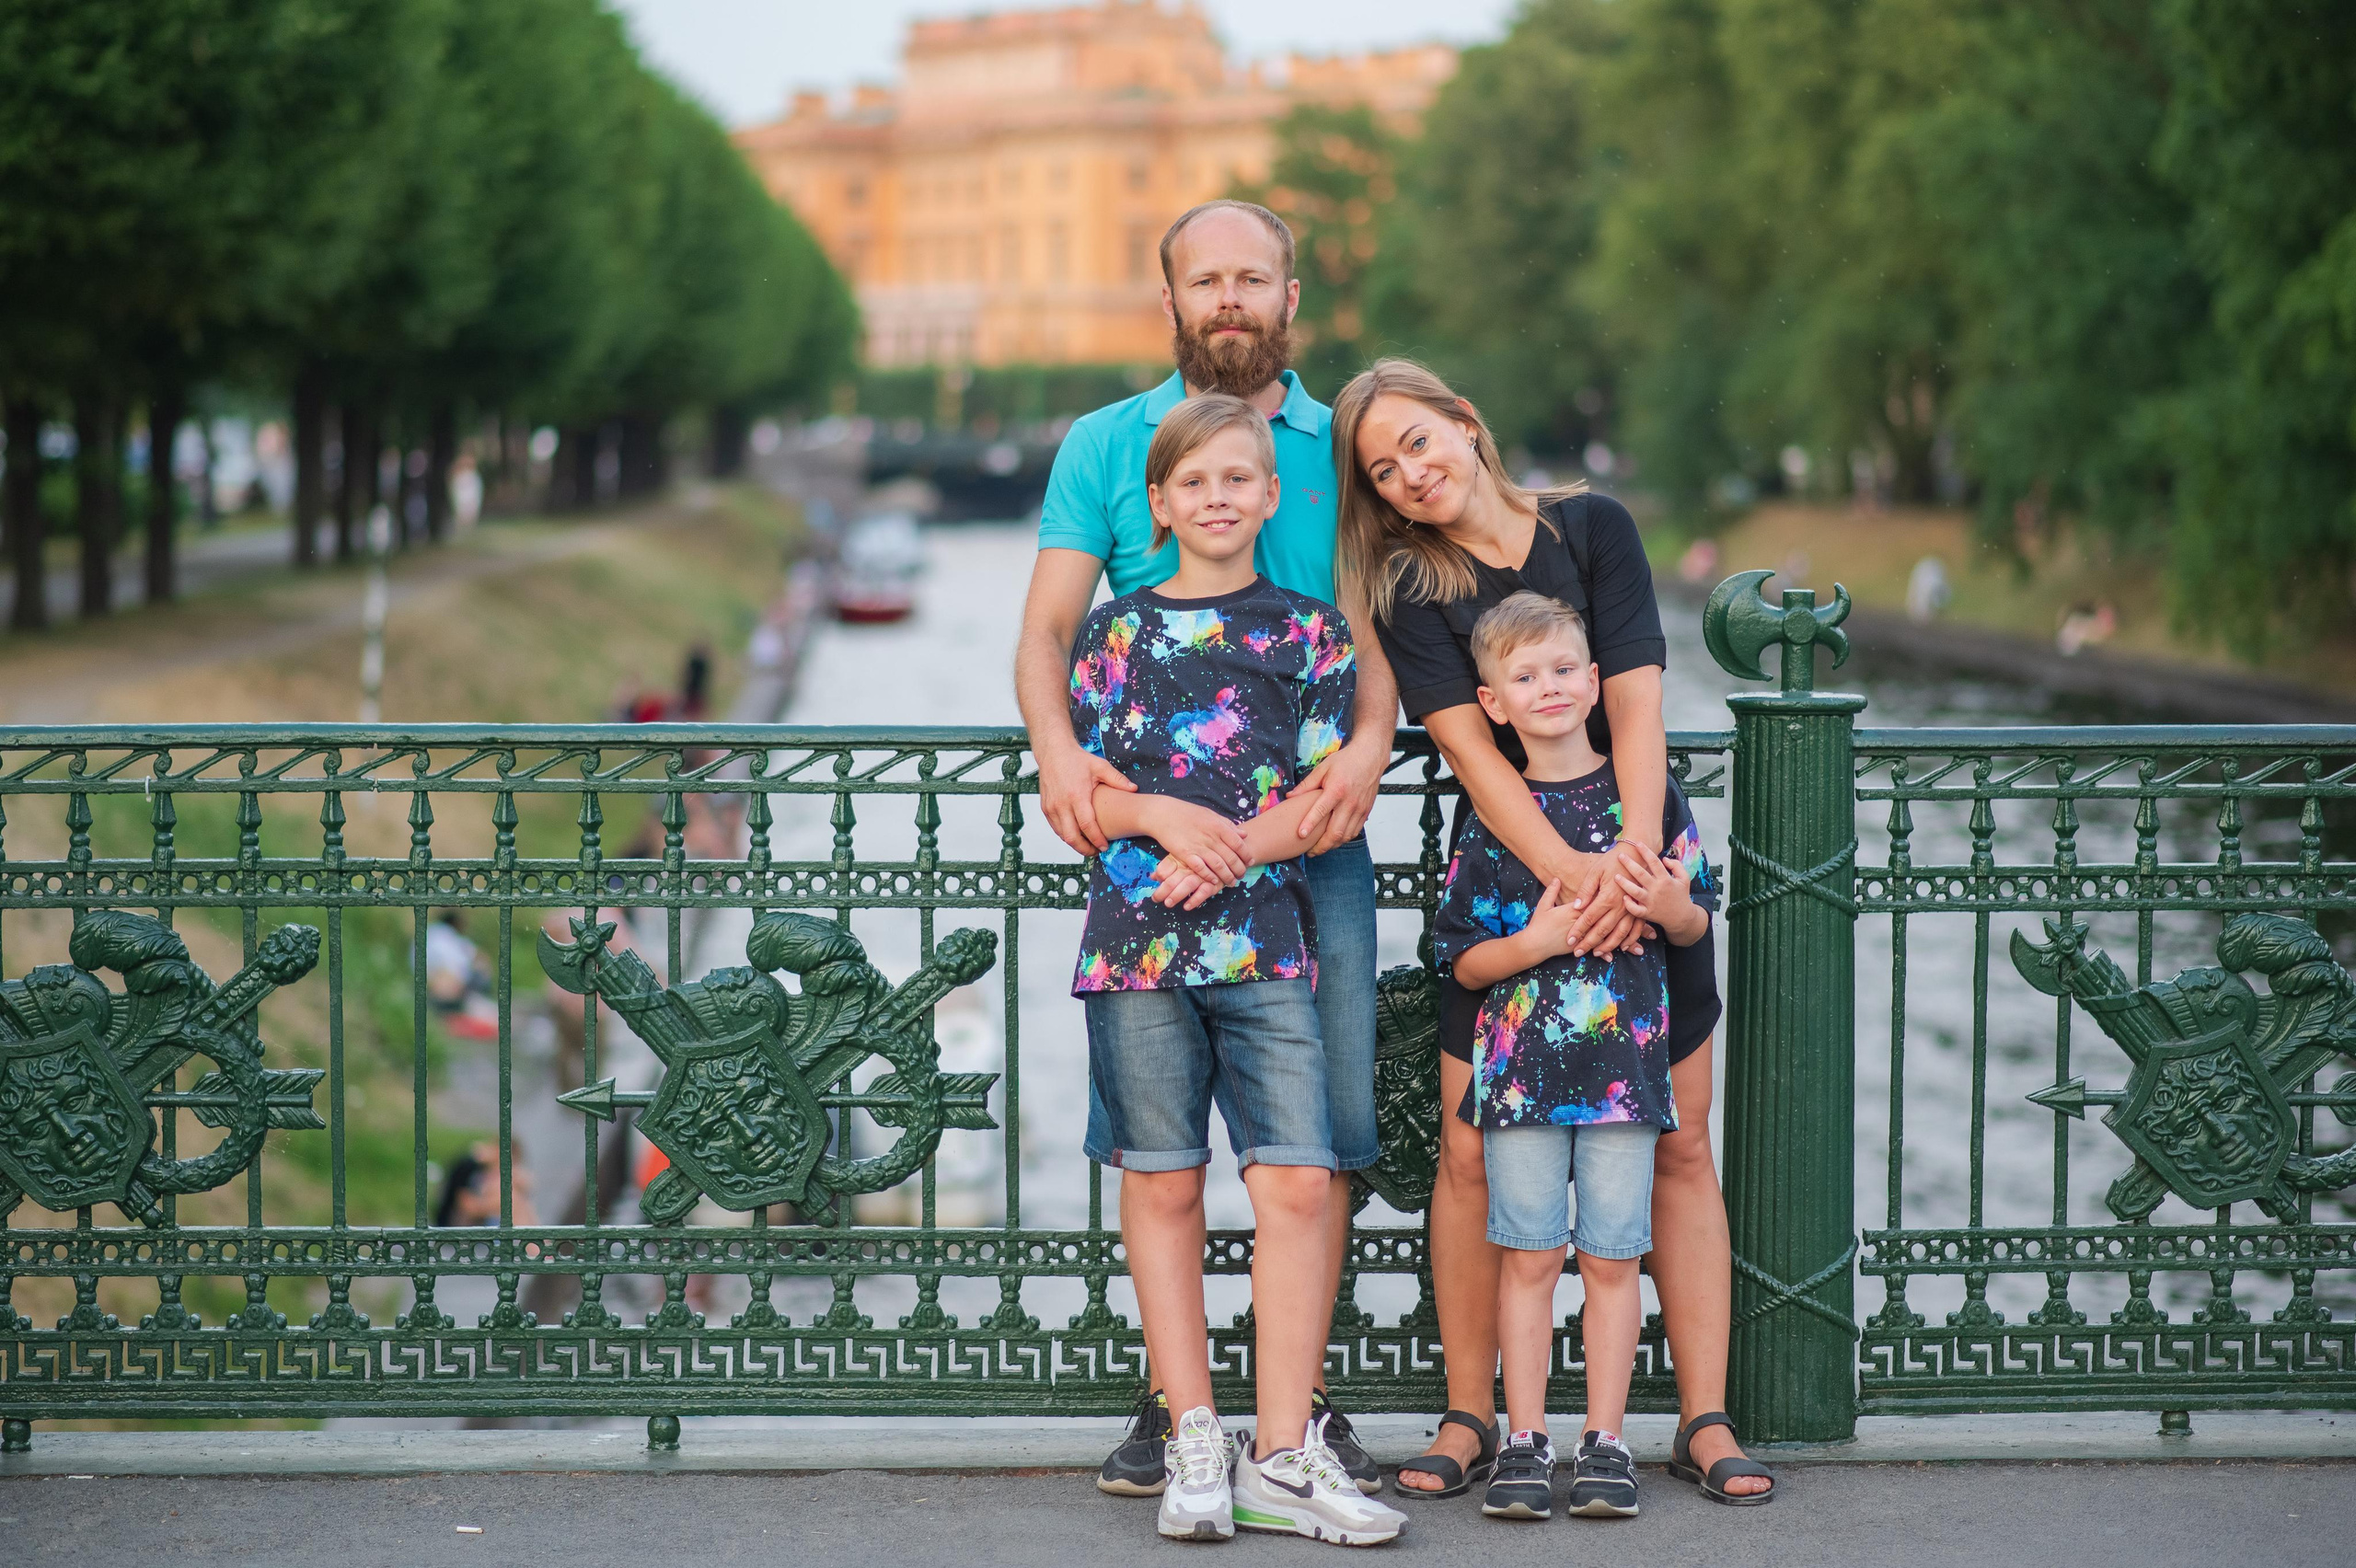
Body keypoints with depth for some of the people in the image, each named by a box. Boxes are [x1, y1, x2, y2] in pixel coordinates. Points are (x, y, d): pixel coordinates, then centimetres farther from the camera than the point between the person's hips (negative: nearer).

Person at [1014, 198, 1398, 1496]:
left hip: (1312, 823, 1)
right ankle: (1167, 1399, 9)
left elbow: (1376, 627, 4)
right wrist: (1056, 750, -17)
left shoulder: (1345, 449, 11)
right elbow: (1047, 628, 3)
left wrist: (1369, 743, -17)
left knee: (1321, 1112, -2)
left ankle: (1301, 1398, 8)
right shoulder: (1104, 445, 9)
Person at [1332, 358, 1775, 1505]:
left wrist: (1634, 849, -25)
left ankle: (1704, 1419, 6)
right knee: (1473, 1154, -4)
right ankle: (1470, 1420, 7)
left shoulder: (1593, 528, -1)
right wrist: (1566, 872, -28)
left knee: (1678, 1146, 1)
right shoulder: (1409, 592, -2)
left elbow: (1636, 701, -10)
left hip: (1643, 862, 1)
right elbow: (1469, 745, -14)